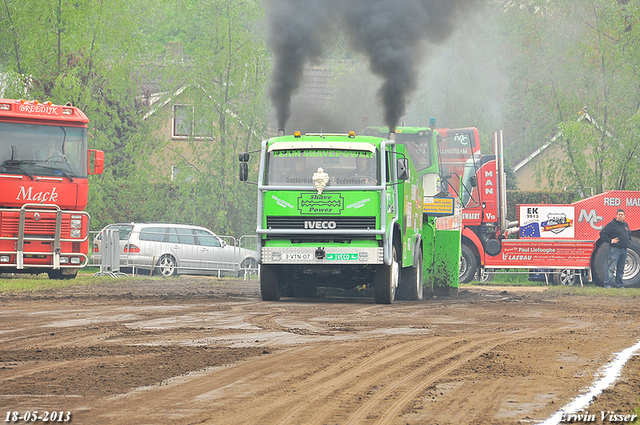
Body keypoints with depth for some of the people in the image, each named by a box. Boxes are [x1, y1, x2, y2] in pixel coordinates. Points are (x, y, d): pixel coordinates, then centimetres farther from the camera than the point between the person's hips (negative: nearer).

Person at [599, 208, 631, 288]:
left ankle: (619, 284, 16)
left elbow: (629, 233, 37)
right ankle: (607, 284, -11)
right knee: (611, 268, -11)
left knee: (621, 269, 11)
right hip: (615, 249, -7)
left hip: (624, 250, 7)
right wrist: (610, 240, -15)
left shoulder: (626, 225, 17)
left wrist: (629, 241, 19)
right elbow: (602, 233, -8)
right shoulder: (612, 224, -5)